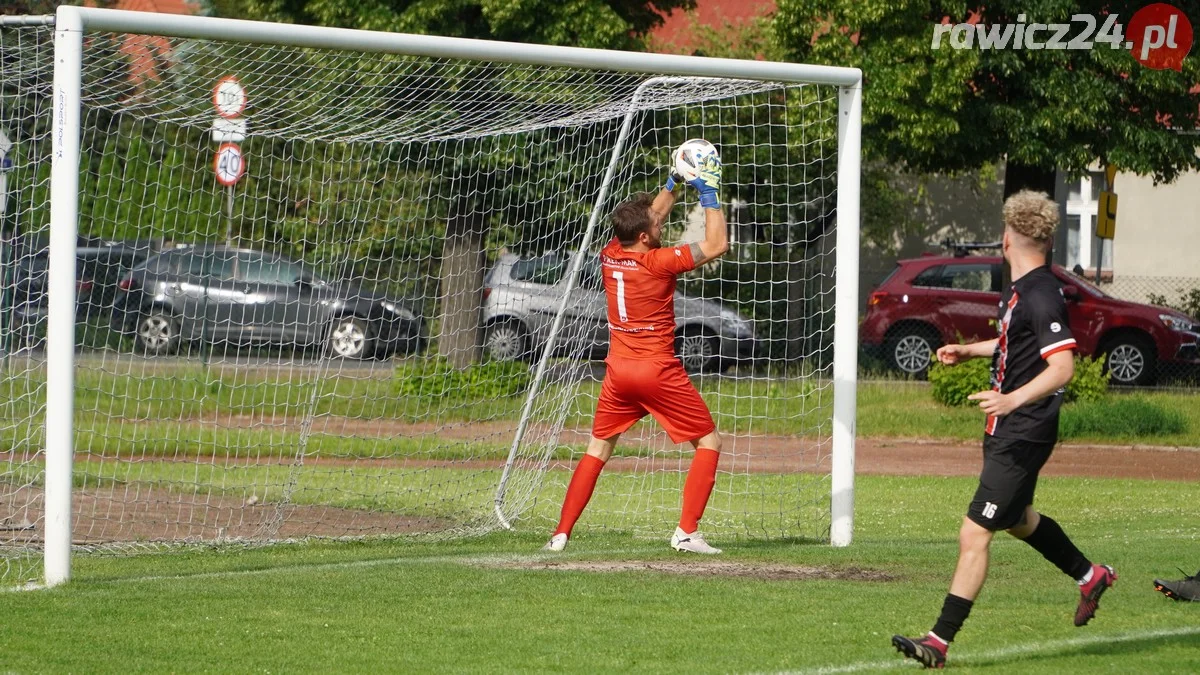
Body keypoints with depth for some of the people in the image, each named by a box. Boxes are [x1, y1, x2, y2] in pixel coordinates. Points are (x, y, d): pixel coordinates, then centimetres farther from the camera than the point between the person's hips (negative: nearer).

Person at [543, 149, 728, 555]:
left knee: (597, 451, 16)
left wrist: (673, 185, 21)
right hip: (658, 370, -6)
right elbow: (717, 245, -11)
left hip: (619, 370, 6)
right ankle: (687, 532, -4)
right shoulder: (658, 262, -16)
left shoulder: (611, 255, 2)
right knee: (709, 443, 7)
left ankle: (561, 534, 8)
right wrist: (710, 195, -5)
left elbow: (649, 218, 21)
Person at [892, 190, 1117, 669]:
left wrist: (1014, 399, -40)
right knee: (1018, 519, 29)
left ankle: (940, 641, -11)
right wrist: (971, 351, 31)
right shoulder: (1021, 289, 9)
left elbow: (1062, 366, -29)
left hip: (1022, 438, -11)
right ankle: (1091, 576, 49)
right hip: (1007, 432, 11)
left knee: (974, 535, -12)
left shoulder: (1041, 296, -21)